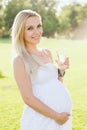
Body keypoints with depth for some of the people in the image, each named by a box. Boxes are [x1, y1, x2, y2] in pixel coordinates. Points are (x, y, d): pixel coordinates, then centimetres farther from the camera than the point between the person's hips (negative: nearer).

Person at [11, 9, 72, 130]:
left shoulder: (47, 53, 8)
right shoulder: (20, 60, -12)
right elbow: (28, 98, -15)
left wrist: (61, 70, -1)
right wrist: (56, 116, -12)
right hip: (41, 119, -6)